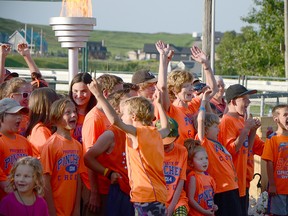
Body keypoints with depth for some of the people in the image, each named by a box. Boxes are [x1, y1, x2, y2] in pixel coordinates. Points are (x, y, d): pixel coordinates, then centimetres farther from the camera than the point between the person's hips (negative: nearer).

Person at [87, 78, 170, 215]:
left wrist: (99, 96, -18)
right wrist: (158, 103, 46)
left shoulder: (138, 133, -7)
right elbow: (166, 128, 41)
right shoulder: (156, 134, 16)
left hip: (146, 198, -9)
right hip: (158, 196, 9)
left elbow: (115, 120, -22)